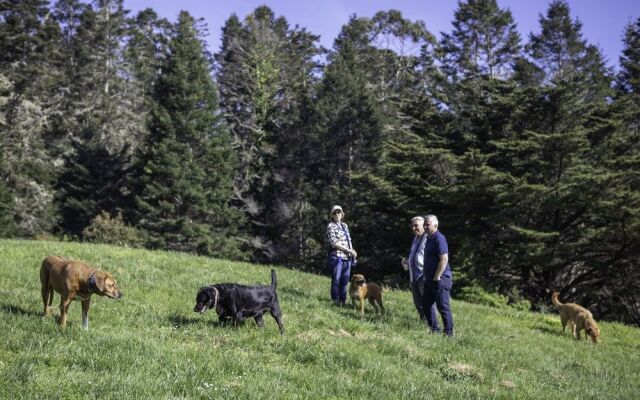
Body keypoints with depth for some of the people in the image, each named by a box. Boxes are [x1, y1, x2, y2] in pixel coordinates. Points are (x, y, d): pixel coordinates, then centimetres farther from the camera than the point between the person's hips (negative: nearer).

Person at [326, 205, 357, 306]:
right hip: (336, 256, -6)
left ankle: (343, 300, 15)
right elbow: (334, 243, -14)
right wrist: (349, 250, -14)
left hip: (347, 257, 6)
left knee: (345, 279, 7)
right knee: (336, 279, -3)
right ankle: (336, 301, 4)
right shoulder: (330, 226, -5)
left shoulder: (344, 225, 16)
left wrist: (352, 251, 3)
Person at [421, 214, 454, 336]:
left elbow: (444, 259, -22)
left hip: (440, 279, -11)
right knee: (426, 304, 15)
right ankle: (434, 330, 24)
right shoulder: (429, 239, 17)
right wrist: (427, 277, 19)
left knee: (443, 307, -6)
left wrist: (437, 277, -21)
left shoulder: (439, 239, -14)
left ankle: (449, 333, -1)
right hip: (430, 279, 11)